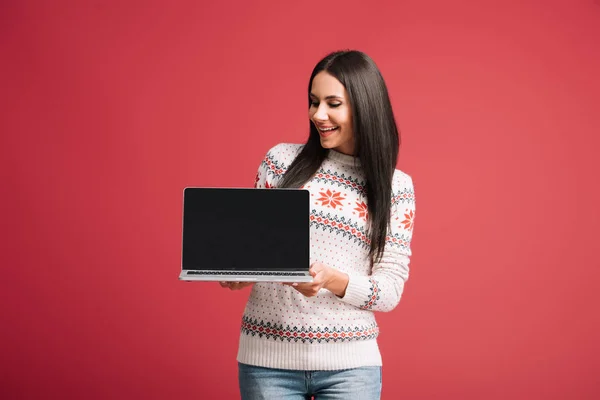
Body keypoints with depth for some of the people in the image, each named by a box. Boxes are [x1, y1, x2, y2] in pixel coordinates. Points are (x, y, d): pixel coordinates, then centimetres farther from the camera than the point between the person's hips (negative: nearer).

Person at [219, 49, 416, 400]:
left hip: (350, 364, 0)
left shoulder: (395, 186, 1)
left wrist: (332, 279, -20)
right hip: (268, 358, 1)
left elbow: (390, 292, -3)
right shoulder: (282, 160, 3)